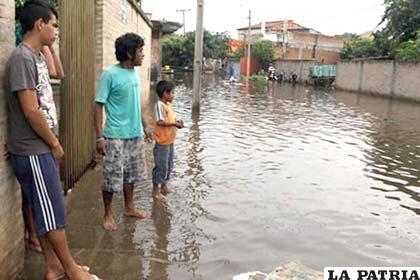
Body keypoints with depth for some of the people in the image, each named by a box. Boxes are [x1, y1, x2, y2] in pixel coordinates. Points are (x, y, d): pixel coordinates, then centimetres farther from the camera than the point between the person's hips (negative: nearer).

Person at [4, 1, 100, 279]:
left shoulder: (37, 56, 12)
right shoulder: (22, 58, -18)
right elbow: (31, 111, -22)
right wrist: (55, 144, -11)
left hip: (42, 149, 9)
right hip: (32, 152, -9)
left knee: (46, 209, 15)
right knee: (51, 211, 3)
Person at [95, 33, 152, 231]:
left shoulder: (134, 73, 7)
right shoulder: (110, 74, -14)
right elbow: (98, 105, -13)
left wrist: (144, 126, 20)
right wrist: (99, 136, -17)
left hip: (135, 135, 7)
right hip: (116, 136, -7)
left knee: (131, 175, 18)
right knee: (112, 178, 3)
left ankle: (129, 208, 34)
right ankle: (108, 215, 20)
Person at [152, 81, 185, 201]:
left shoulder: (168, 105, 9)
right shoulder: (160, 105, -19)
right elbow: (160, 122, -27)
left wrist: (177, 121, -2)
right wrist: (174, 124, -27)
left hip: (170, 141, 9)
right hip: (162, 142, -9)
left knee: (169, 165, 20)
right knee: (161, 167, 0)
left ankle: (164, 186, 36)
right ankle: (156, 190, 13)